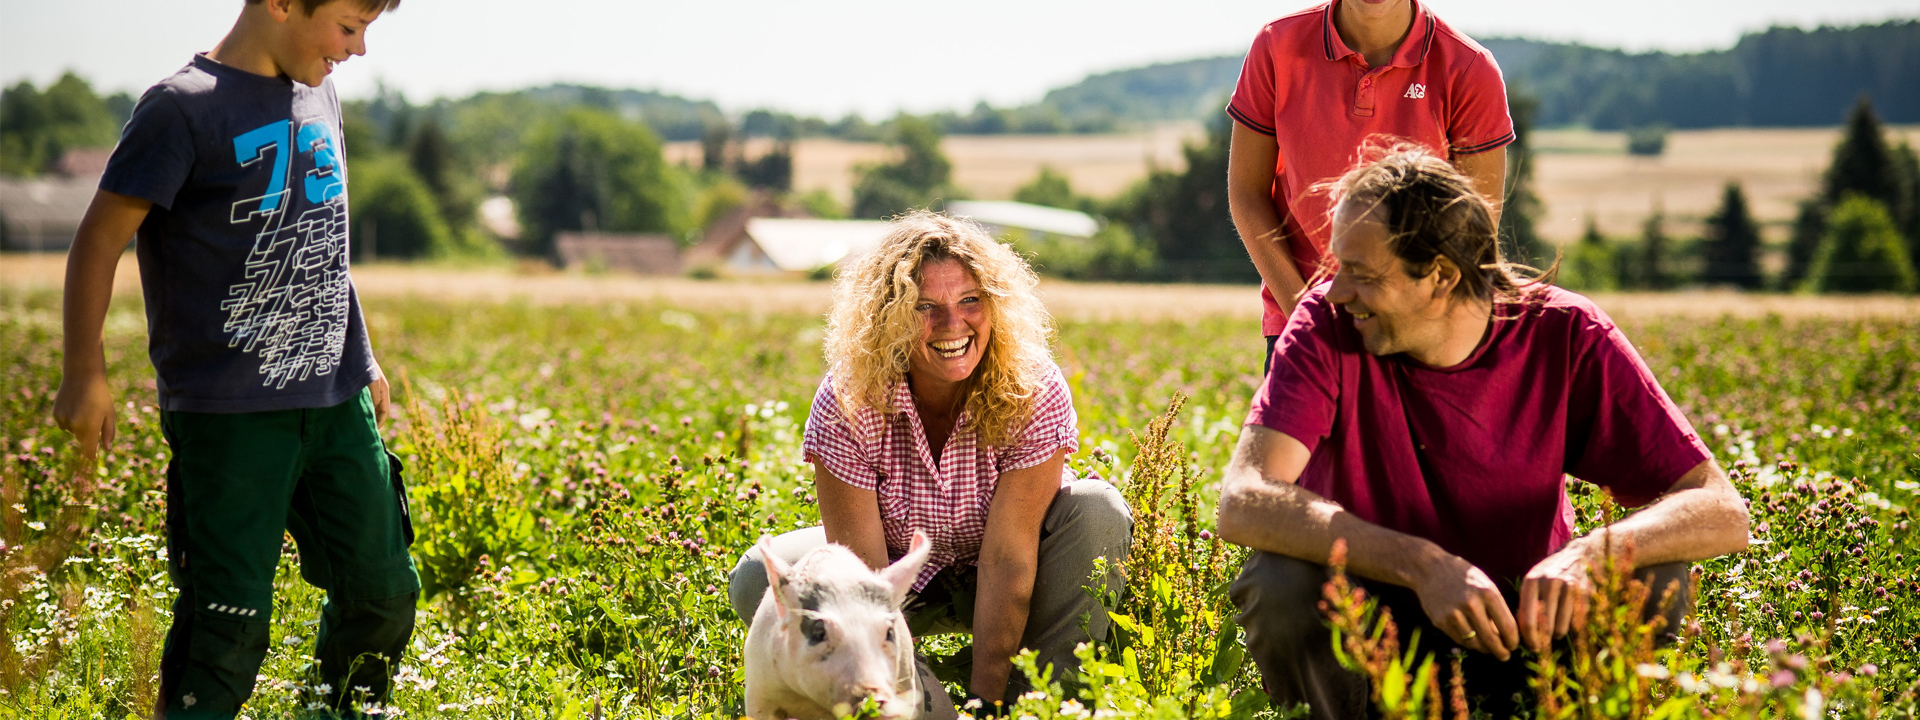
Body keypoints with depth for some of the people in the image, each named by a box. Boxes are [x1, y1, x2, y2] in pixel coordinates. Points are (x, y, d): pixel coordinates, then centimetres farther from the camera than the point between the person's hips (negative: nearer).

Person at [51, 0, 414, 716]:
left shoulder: (319, 97, 11)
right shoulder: (184, 107, -11)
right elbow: (100, 239, -10)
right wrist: (84, 374, -15)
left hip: (336, 397, 7)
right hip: (230, 413, -7)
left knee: (384, 593, 11)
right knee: (229, 620, -8)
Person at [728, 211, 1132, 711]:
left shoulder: (1035, 393, -25)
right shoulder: (847, 405, -24)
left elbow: (1007, 559, -28)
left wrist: (987, 695, -31)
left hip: (1001, 589, 0)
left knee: (1097, 510, -29)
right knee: (758, 582, -23)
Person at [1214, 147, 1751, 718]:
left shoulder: (1566, 335, -14)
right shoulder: (1328, 326, -16)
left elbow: (1721, 512, -18)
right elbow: (1242, 504, -30)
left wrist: (1589, 553, -39)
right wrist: (1424, 565, -41)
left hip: (1515, 624, 1)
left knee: (1654, 579, -26)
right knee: (1279, 584, -32)